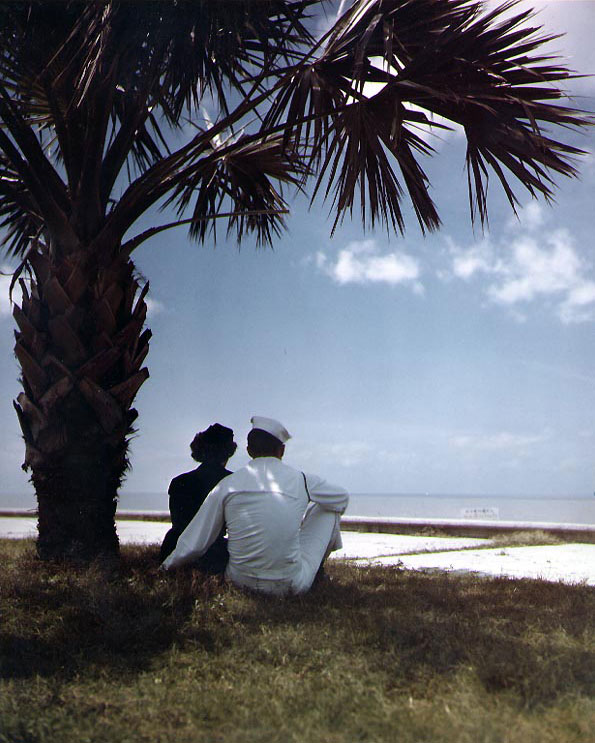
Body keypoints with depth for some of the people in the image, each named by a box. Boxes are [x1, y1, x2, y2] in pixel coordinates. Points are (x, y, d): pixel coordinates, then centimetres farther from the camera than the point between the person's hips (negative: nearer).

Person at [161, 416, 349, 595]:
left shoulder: (226, 485, -6)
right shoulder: (302, 480, -6)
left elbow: (194, 545, -1)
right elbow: (342, 498, 16)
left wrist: (167, 565, 19)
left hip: (240, 582, 2)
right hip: (291, 585, -1)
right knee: (327, 508, 17)